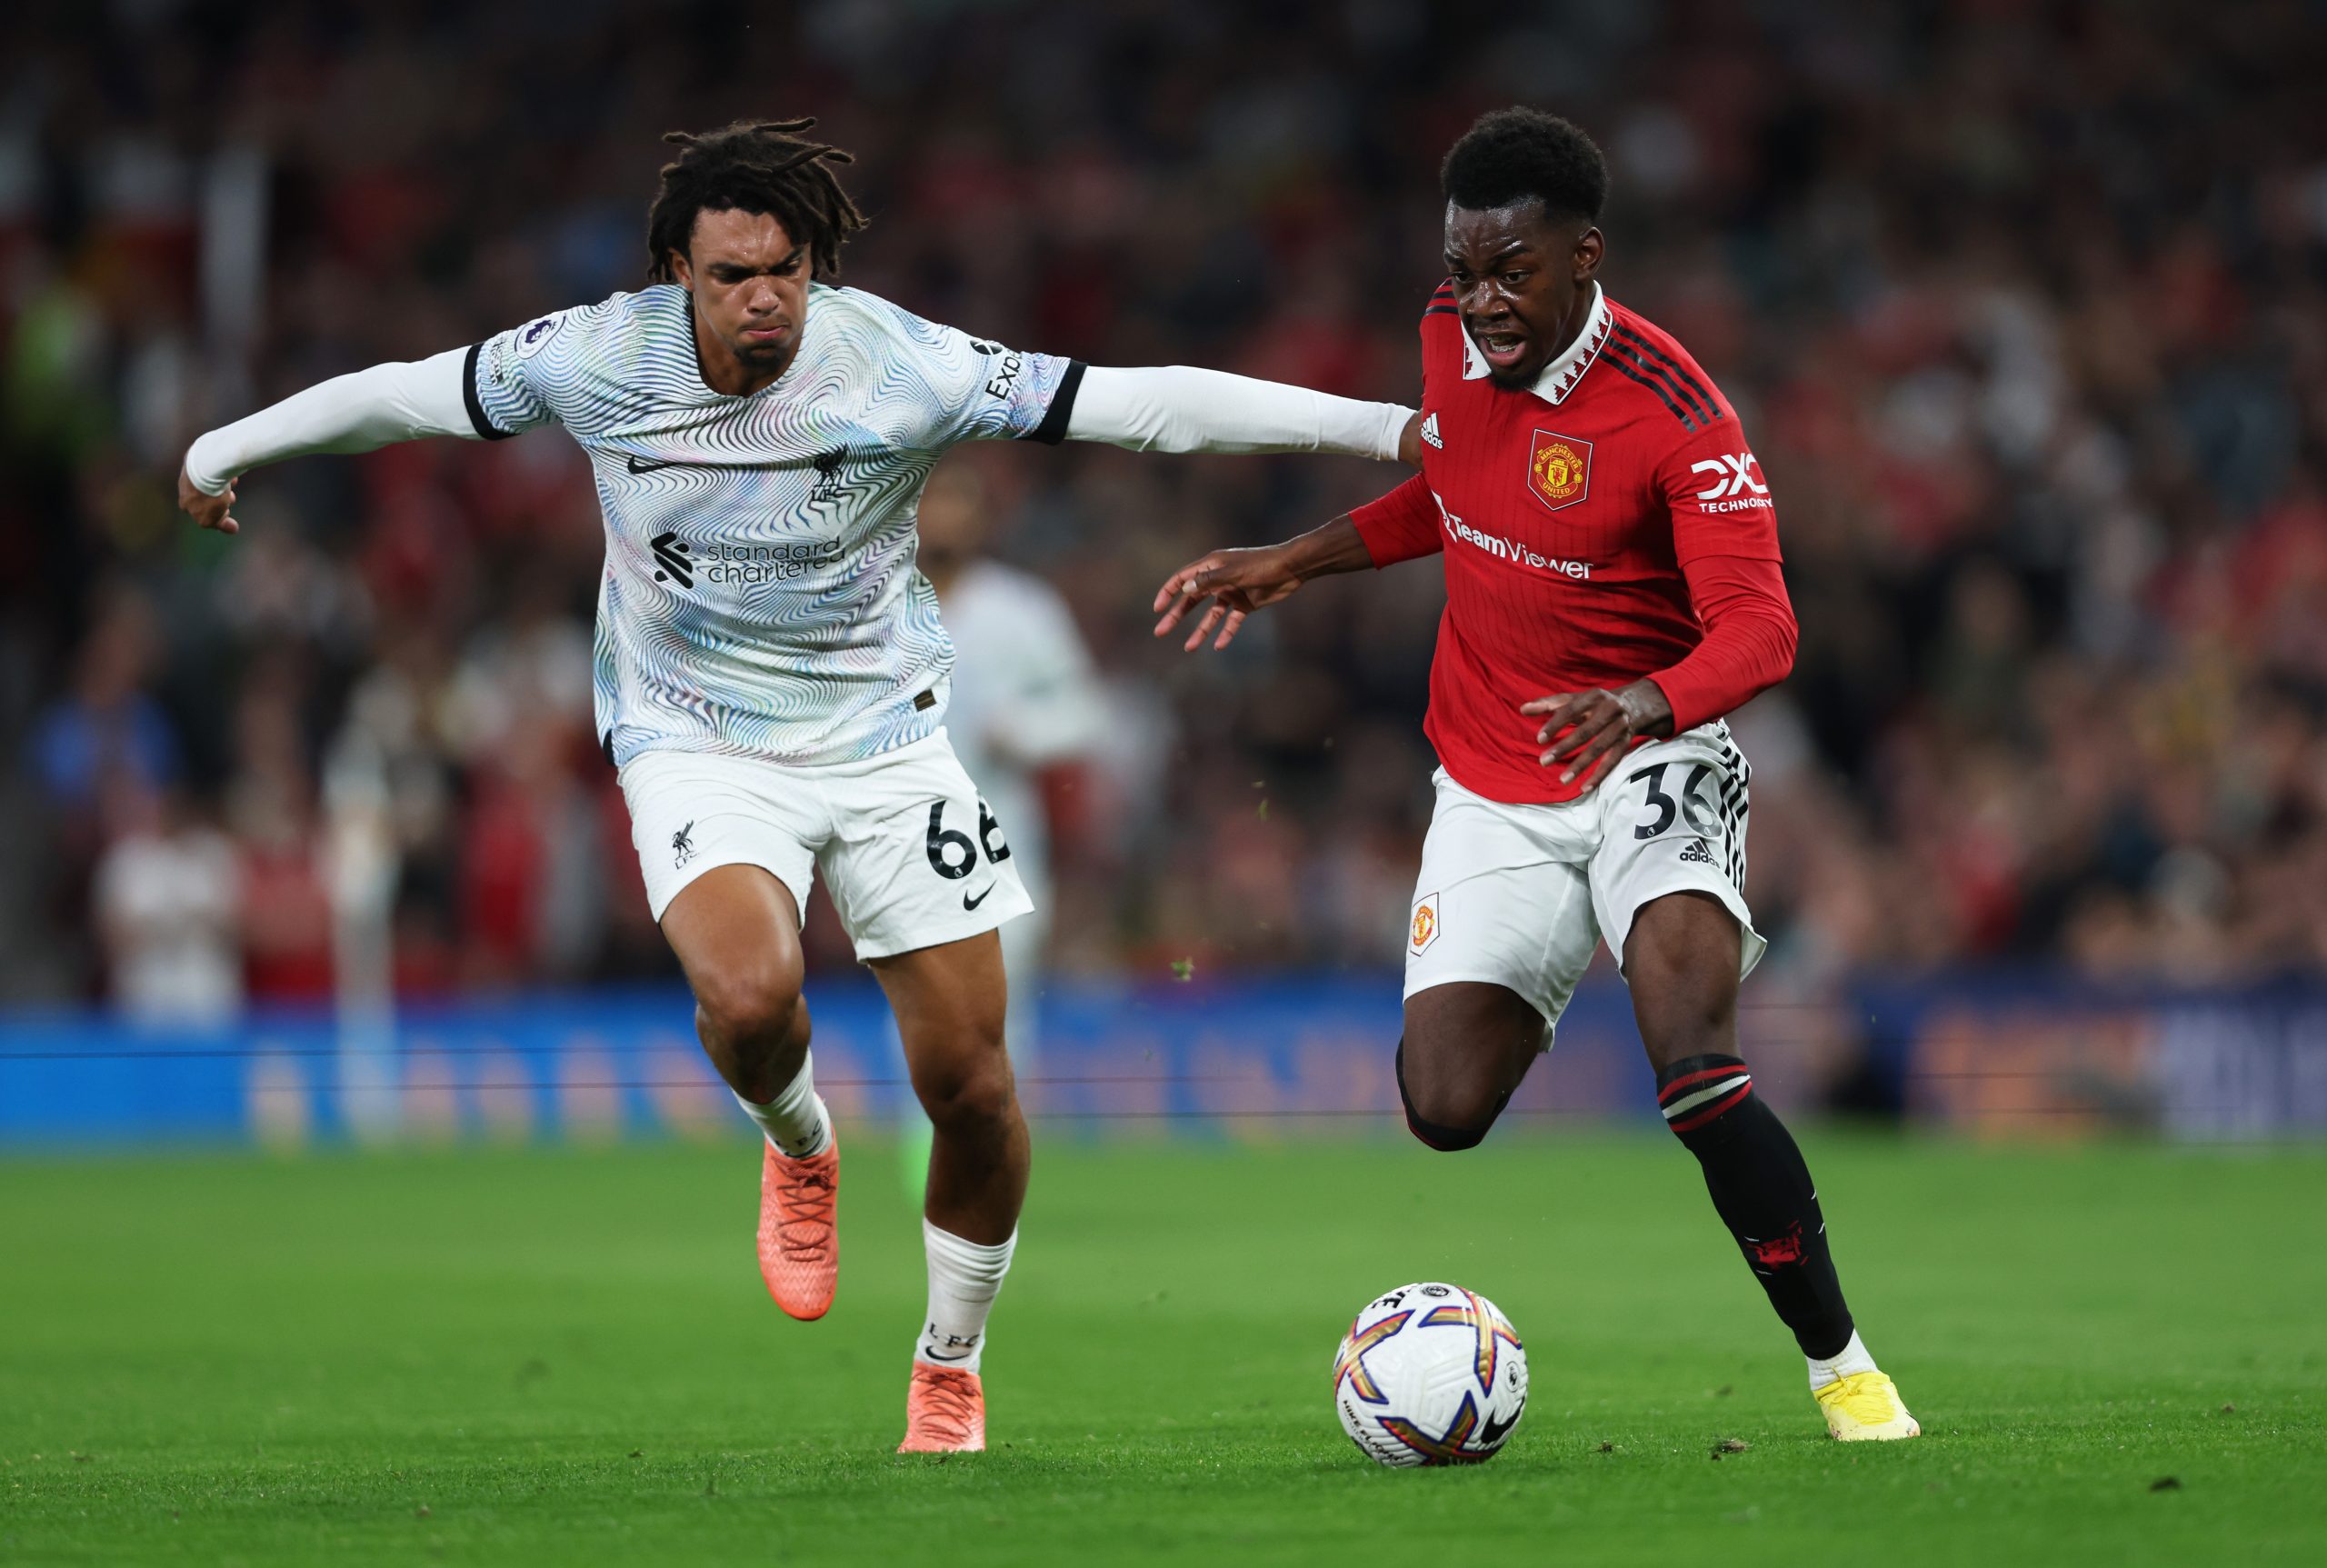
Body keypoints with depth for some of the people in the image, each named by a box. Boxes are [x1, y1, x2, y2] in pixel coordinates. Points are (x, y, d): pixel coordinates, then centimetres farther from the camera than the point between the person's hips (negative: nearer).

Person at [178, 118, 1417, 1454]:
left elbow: (1144, 403, -19)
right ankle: (800, 1150, 8)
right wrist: (223, 454, 17)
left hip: (885, 737, 1)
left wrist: (1393, 427, -22)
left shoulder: (902, 365, -18)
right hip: (697, 744, -1)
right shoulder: (595, 359, -13)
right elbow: (405, 394, 4)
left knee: (970, 1084, -2)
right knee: (749, 996, -30)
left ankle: (952, 1368, 25)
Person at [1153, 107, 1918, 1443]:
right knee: (1445, 1107, -7)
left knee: (1695, 1067, -28)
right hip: (1493, 793, 5)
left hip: (1653, 761, -5)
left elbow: (1758, 628, -26)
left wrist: (1643, 704, -45)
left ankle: (1841, 1365, -15)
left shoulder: (1670, 408, -20)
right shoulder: (1451, 338, -1)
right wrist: (1292, 565, 17)